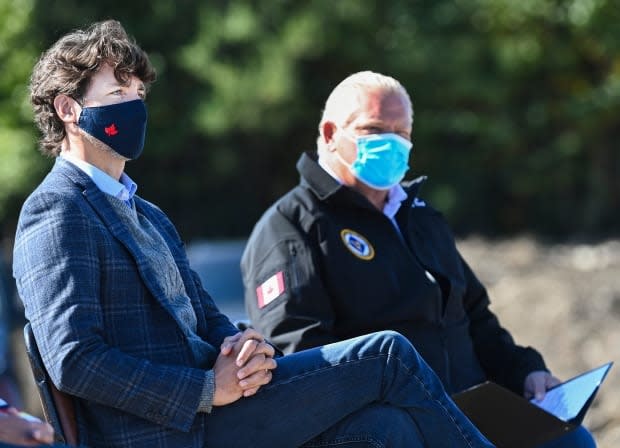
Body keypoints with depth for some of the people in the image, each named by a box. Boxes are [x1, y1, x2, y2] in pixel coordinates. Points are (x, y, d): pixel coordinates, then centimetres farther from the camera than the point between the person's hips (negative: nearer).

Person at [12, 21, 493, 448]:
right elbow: (74, 362, -17)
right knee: (387, 356, -11)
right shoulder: (55, 213, -6)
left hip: (202, 409, 9)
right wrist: (208, 390, -17)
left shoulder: (148, 217, 25)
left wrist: (239, 344, -1)